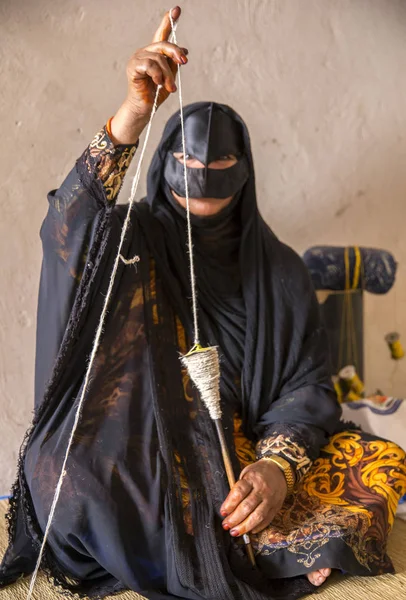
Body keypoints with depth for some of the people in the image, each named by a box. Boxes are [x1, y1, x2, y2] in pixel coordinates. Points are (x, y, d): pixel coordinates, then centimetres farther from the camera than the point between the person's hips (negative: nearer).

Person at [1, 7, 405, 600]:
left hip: (245, 446, 2)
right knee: (62, 472, -34)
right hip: (139, 450, -1)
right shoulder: (137, 241, 0)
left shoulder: (278, 266, 5)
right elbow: (69, 226, -24)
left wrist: (279, 466, -20)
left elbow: (307, 383, 0)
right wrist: (134, 113, -36)